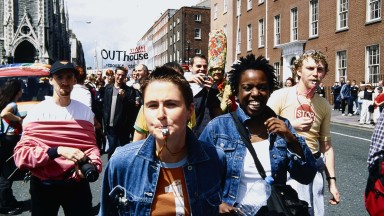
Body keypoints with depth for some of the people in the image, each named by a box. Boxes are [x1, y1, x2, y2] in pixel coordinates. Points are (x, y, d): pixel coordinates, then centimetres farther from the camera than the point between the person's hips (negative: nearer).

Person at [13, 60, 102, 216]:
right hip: (44, 185, -2)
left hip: (77, 184, 2)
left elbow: (90, 145, 6)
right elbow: (21, 154, -15)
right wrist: (58, 151, -28)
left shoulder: (85, 111, 1)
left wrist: (94, 165, -16)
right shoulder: (37, 112, -8)